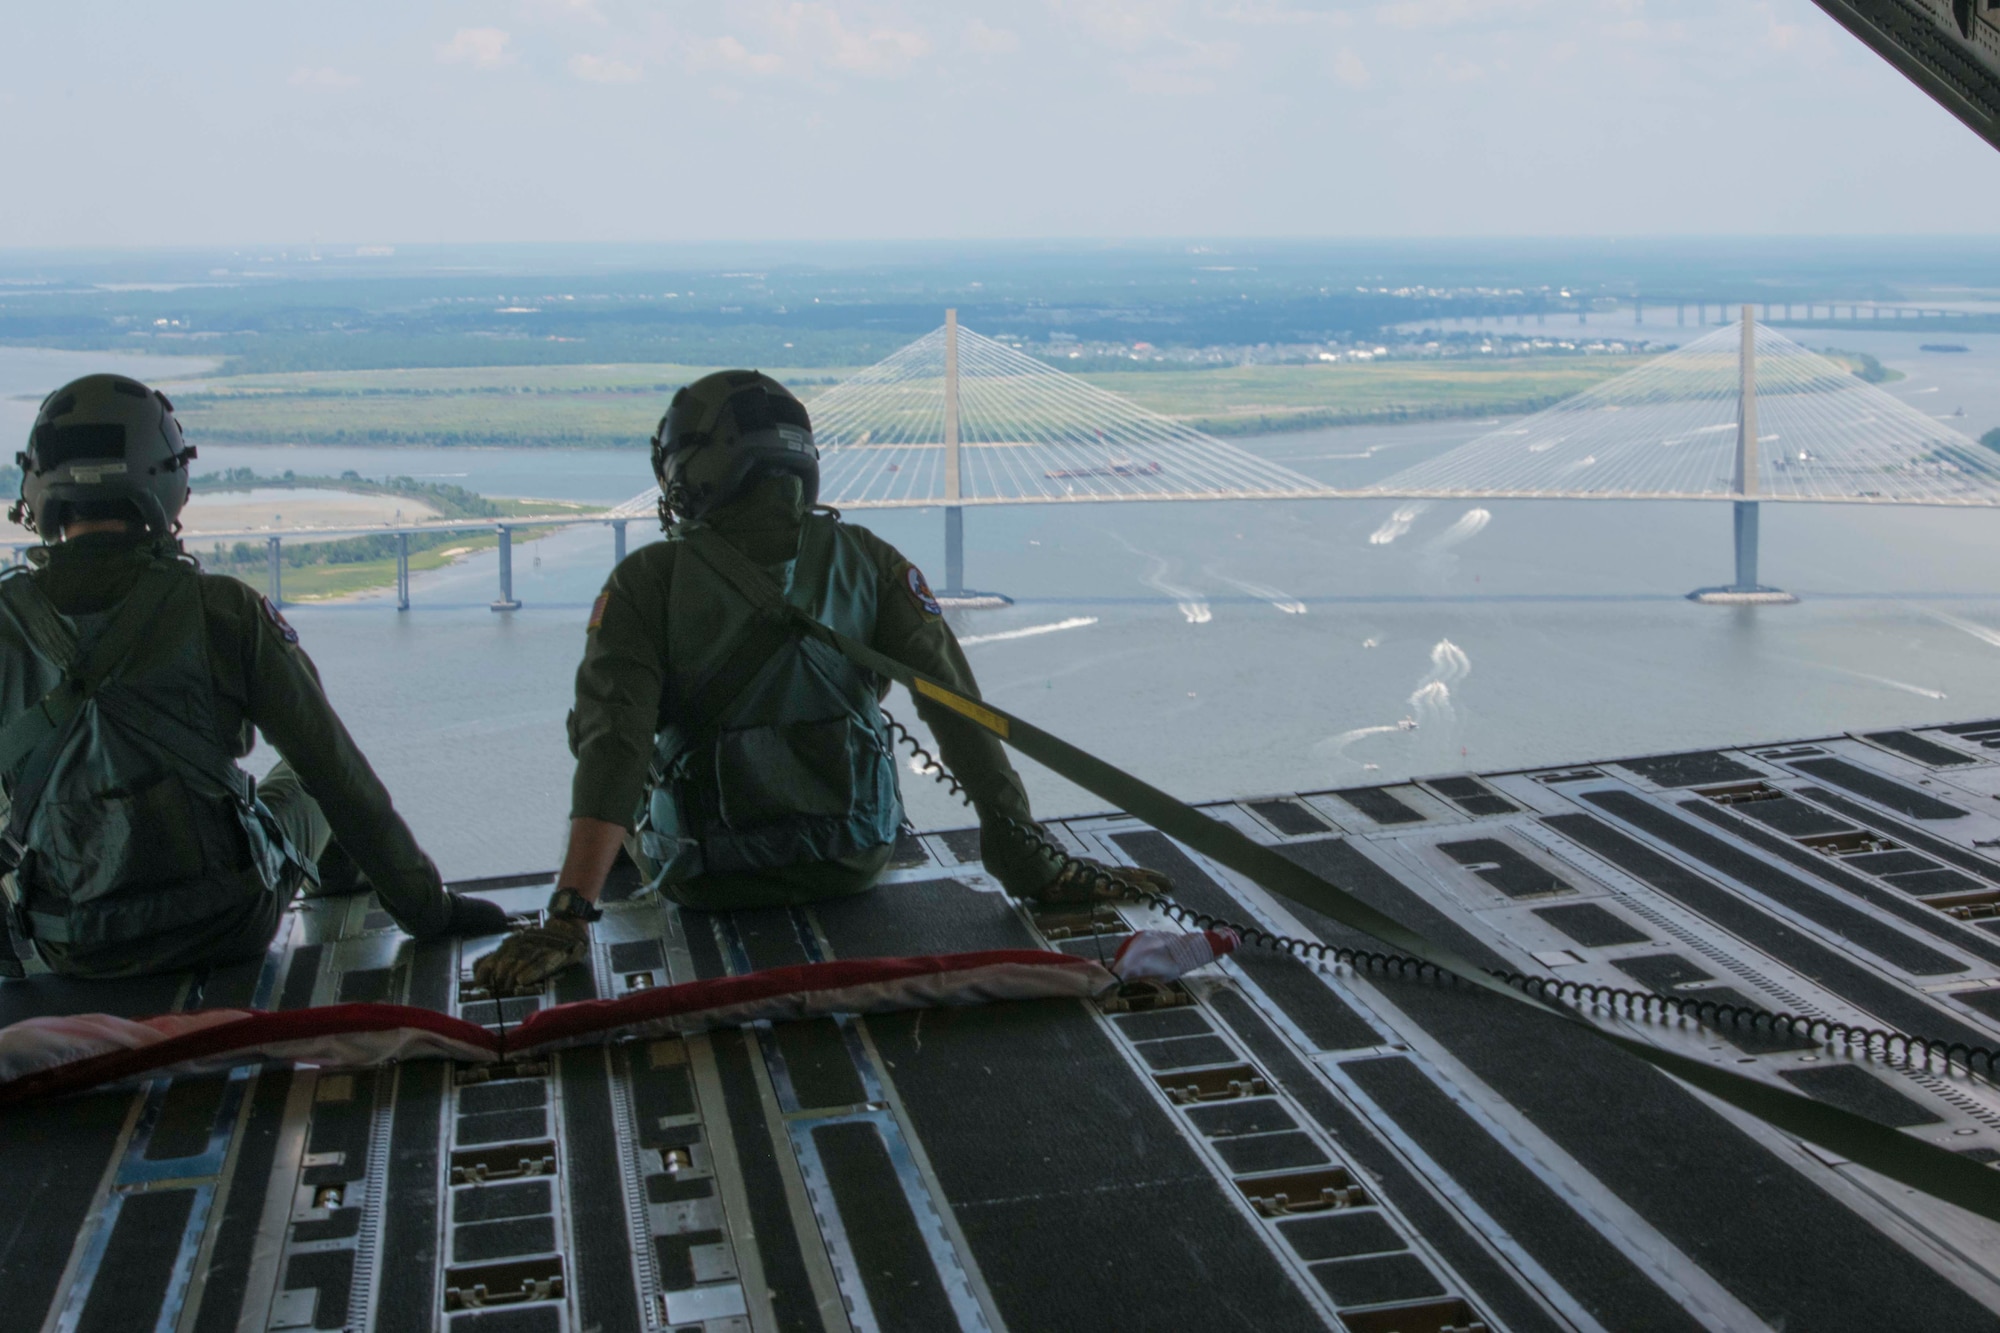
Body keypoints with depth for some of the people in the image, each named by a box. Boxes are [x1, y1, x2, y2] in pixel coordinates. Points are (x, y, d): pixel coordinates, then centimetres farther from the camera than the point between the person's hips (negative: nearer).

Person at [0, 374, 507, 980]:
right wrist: (426, 907, 0)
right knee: (304, 784, 29)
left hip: (70, 950, 2)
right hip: (226, 929, -1)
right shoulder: (221, 610, -13)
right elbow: (334, 766, -9)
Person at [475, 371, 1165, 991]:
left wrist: (567, 916, -29)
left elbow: (612, 742, -25)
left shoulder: (647, 581, -15)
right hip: (855, 862, 2)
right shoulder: (869, 562, -9)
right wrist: (1023, 852, -12)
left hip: (706, 880, -2)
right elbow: (955, 706, -15)